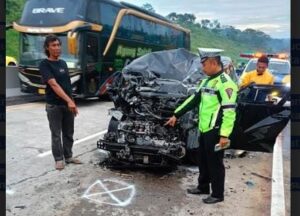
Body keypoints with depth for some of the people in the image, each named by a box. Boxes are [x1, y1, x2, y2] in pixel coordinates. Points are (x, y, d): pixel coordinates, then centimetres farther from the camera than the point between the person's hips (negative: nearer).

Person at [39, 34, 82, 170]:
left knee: (68, 133, 11)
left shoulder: (63, 63, 11)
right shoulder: (44, 64, -9)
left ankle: (68, 156, 23)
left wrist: (72, 103, 12)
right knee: (56, 134, 3)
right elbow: (53, 84, -20)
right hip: (54, 105, -6)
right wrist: (69, 101, -28)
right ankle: (58, 159, 14)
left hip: (68, 104, 6)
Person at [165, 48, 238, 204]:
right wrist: (176, 115, 19)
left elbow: (229, 110, -22)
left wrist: (224, 134, -26)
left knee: (215, 163, 3)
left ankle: (217, 194, 17)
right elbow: (194, 99, 19)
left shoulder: (225, 83, -16)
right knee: (203, 160, 20)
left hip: (215, 131, -9)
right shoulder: (207, 81, 13)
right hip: (204, 129, 9)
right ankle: (203, 187, 36)